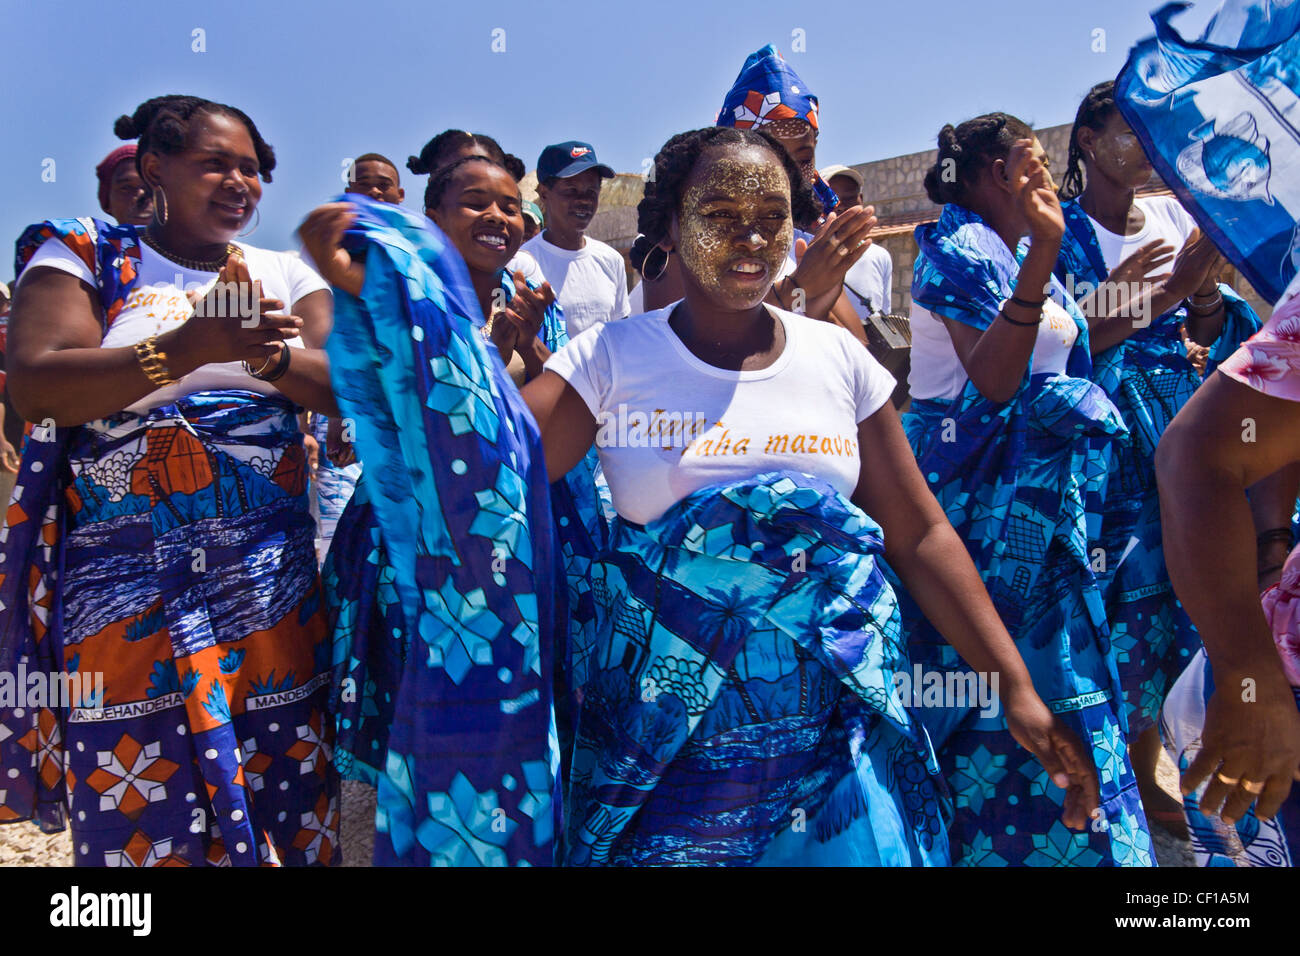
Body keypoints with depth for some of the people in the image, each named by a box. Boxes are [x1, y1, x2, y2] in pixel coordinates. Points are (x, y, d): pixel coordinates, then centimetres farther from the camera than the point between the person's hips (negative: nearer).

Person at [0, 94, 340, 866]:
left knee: (282, 800, 4)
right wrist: (187, 348, -21)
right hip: (125, 586, -2)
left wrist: (271, 355, -18)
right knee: (137, 813, 0)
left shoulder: (285, 274, 12)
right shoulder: (83, 254, 5)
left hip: (272, 582, 2)